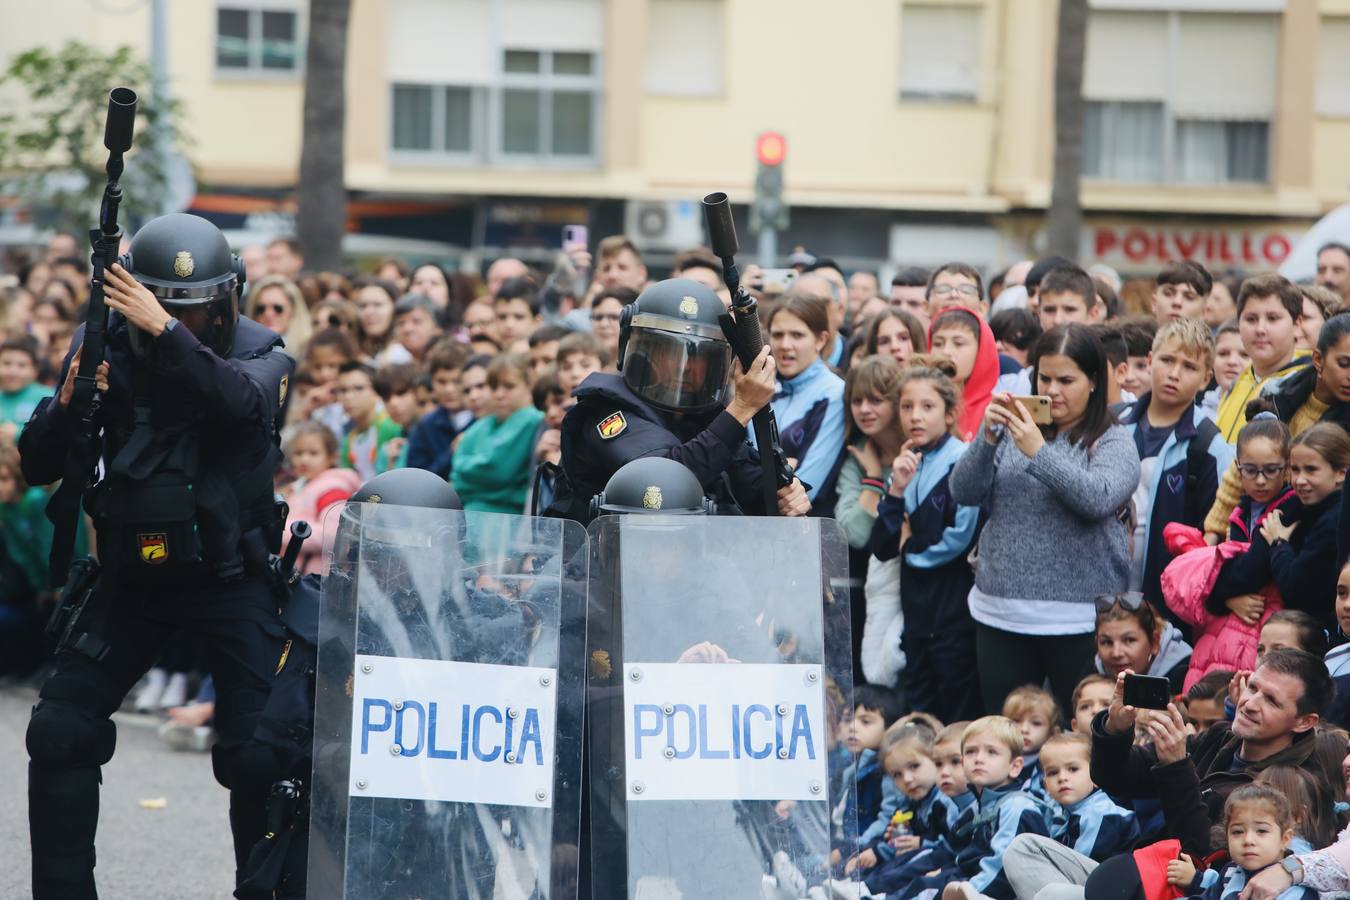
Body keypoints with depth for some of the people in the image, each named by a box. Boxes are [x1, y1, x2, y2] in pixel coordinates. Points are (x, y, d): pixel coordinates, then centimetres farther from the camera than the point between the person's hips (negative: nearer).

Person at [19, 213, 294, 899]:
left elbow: (243, 400, -32)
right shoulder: (104, 349, -3)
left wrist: (167, 333, -42)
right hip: (131, 579, 2)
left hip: (230, 580, -2)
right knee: (59, 735, -7)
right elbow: (37, 467, -4)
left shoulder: (257, 353, -8)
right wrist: (69, 405, -24)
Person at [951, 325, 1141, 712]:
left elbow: (1099, 498, -19)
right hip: (1001, 614, 4)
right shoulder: (1013, 431, 11)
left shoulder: (1113, 443, 0)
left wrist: (1039, 453, -26)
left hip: (1078, 619, -4)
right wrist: (987, 438, -13)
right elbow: (963, 492, 3)